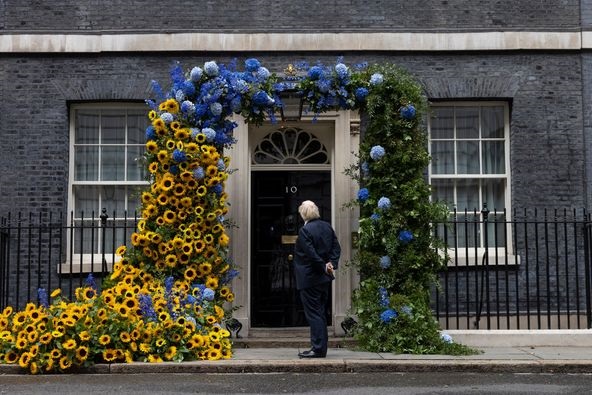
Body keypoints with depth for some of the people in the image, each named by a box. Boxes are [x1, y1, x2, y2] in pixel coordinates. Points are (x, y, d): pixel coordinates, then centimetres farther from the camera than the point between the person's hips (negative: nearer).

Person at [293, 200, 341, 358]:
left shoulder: (305, 230, -17)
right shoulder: (327, 226, 6)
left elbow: (311, 255, -20)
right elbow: (336, 247, 6)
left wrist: (324, 267, -10)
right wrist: (331, 265, -2)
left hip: (309, 279, -8)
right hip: (324, 279, 8)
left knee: (313, 314, -3)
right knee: (321, 312, 14)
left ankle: (318, 348, -2)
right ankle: (321, 347, 20)